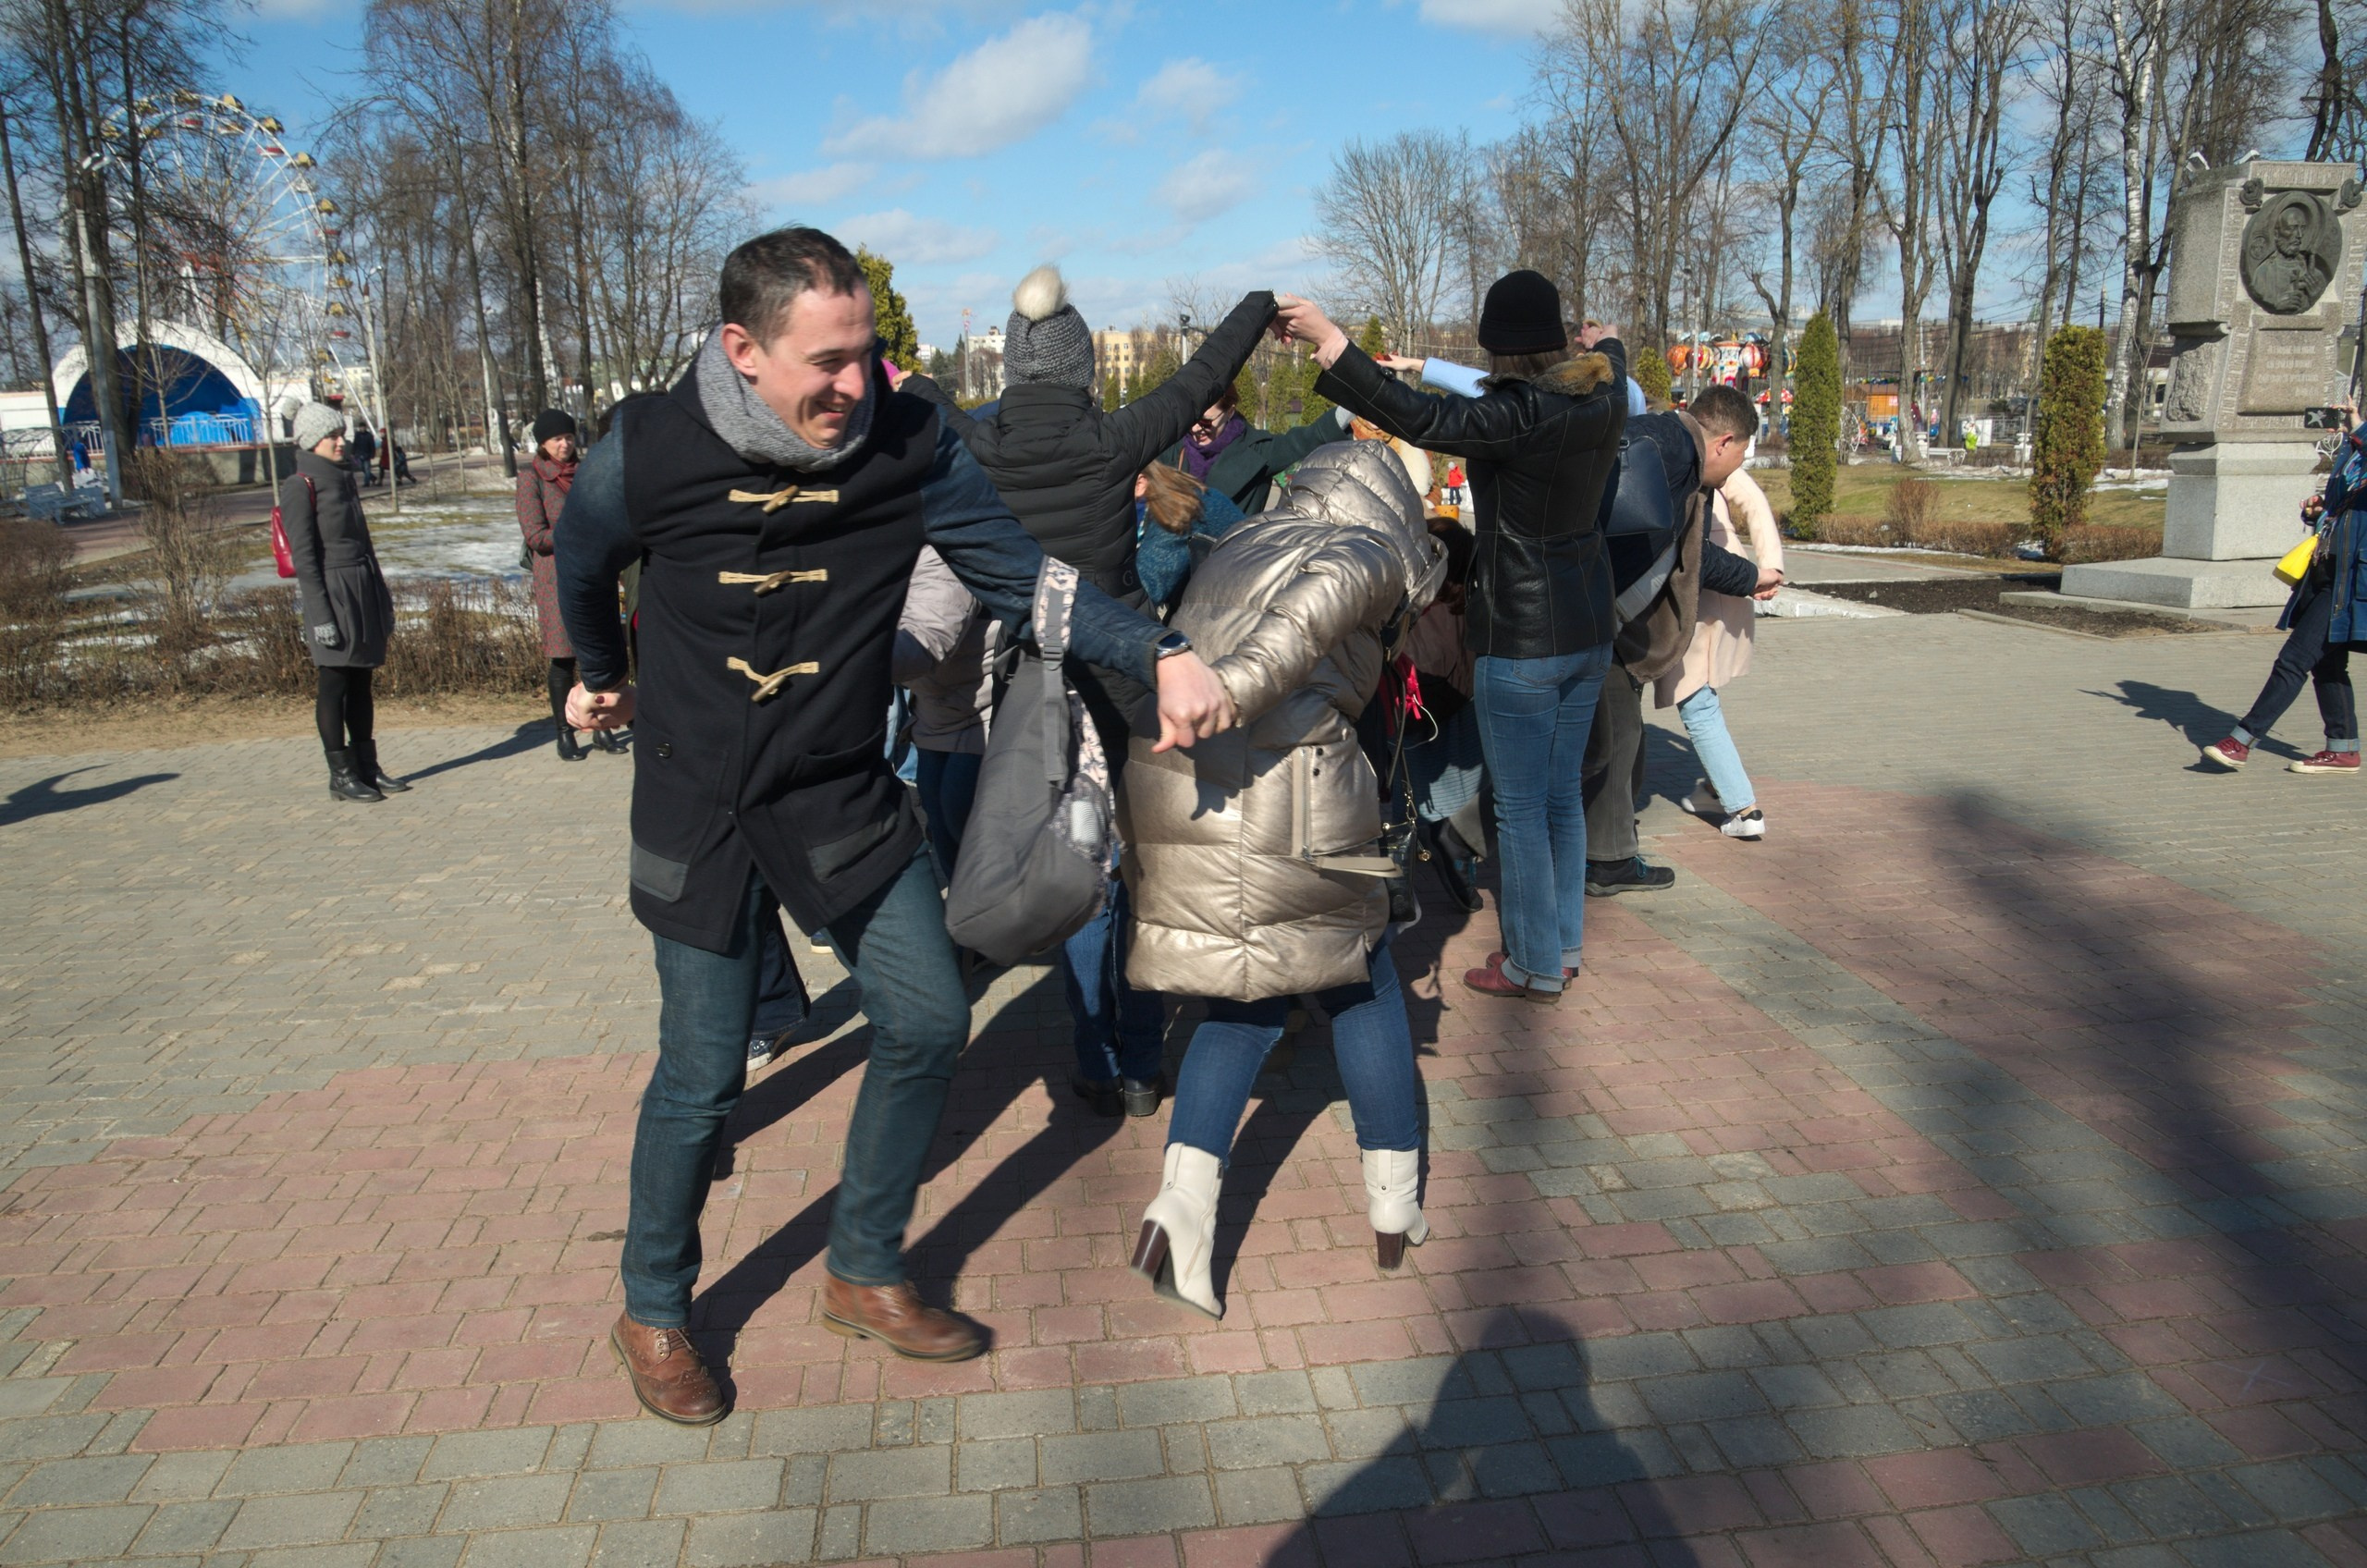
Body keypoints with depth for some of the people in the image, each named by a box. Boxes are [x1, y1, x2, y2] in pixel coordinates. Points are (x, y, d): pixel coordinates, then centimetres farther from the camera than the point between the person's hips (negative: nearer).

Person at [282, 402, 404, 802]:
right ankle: (341, 775, 5)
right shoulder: (300, 487, -8)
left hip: (363, 589, 8)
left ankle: (367, 767, 18)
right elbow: (303, 556, -12)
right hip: (332, 592, -8)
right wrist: (319, 615, -17)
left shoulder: (344, 479, 15)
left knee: (361, 685, 11)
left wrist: (383, 599, 19)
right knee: (333, 687, -1)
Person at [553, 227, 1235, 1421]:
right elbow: (583, 572, 8)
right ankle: (651, 1315, 28)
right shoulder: (647, 453, -14)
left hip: (846, 796, 3)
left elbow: (1020, 578, -9)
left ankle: (864, 1275, 25)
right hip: (702, 809, -2)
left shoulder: (910, 444, -12)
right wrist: (602, 680, 26)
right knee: (702, 1074, 2)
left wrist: (1158, 653, -25)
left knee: (927, 1022, 2)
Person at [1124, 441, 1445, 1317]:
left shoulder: (1238, 546, 25)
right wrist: (1240, 684, -33)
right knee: (1362, 986, 17)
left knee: (1247, 1001, 20)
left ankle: (1182, 1204, 3)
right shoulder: (1367, 549, 4)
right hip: (1286, 808, -6)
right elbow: (1325, 590, -19)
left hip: (1166, 801, 6)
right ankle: (1395, 1209, 28)